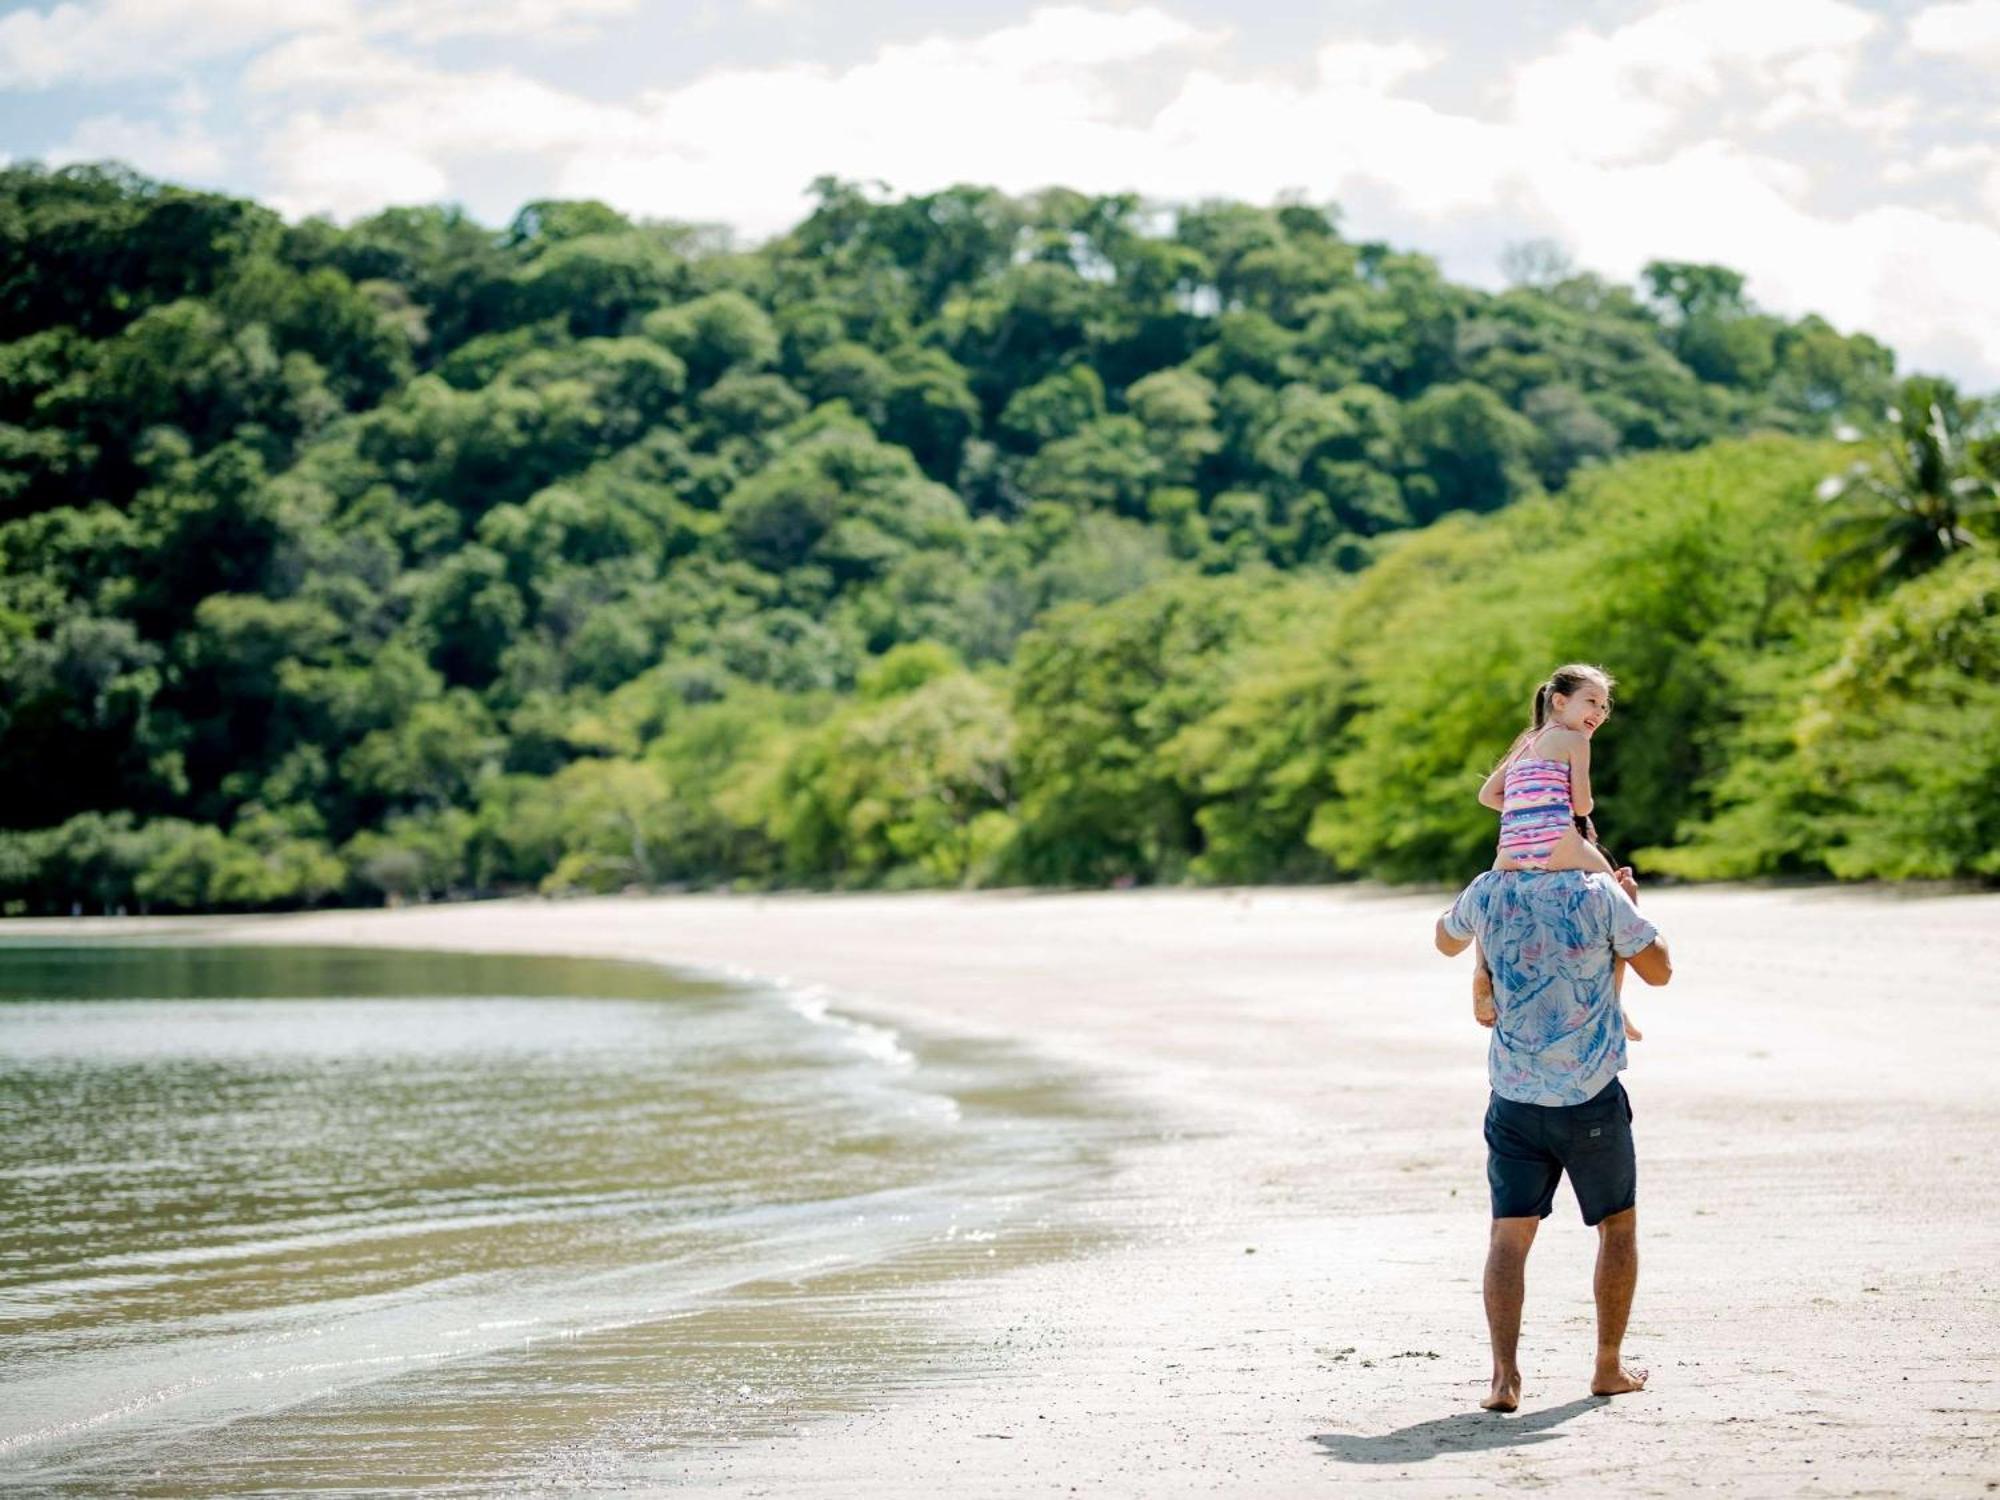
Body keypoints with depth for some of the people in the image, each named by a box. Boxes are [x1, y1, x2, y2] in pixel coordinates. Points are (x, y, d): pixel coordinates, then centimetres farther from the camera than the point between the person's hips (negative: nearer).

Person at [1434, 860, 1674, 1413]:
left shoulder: (1488, 891, -1)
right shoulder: (1598, 892, -11)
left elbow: (1446, 942, 21)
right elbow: (1659, 970, -2)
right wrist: (1631, 905, 12)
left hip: (1514, 1097, 2)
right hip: (1591, 1096, -2)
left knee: (1509, 1235, 3)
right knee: (1618, 1224, 17)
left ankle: (1505, 1375, -11)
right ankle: (1609, 1367, 22)